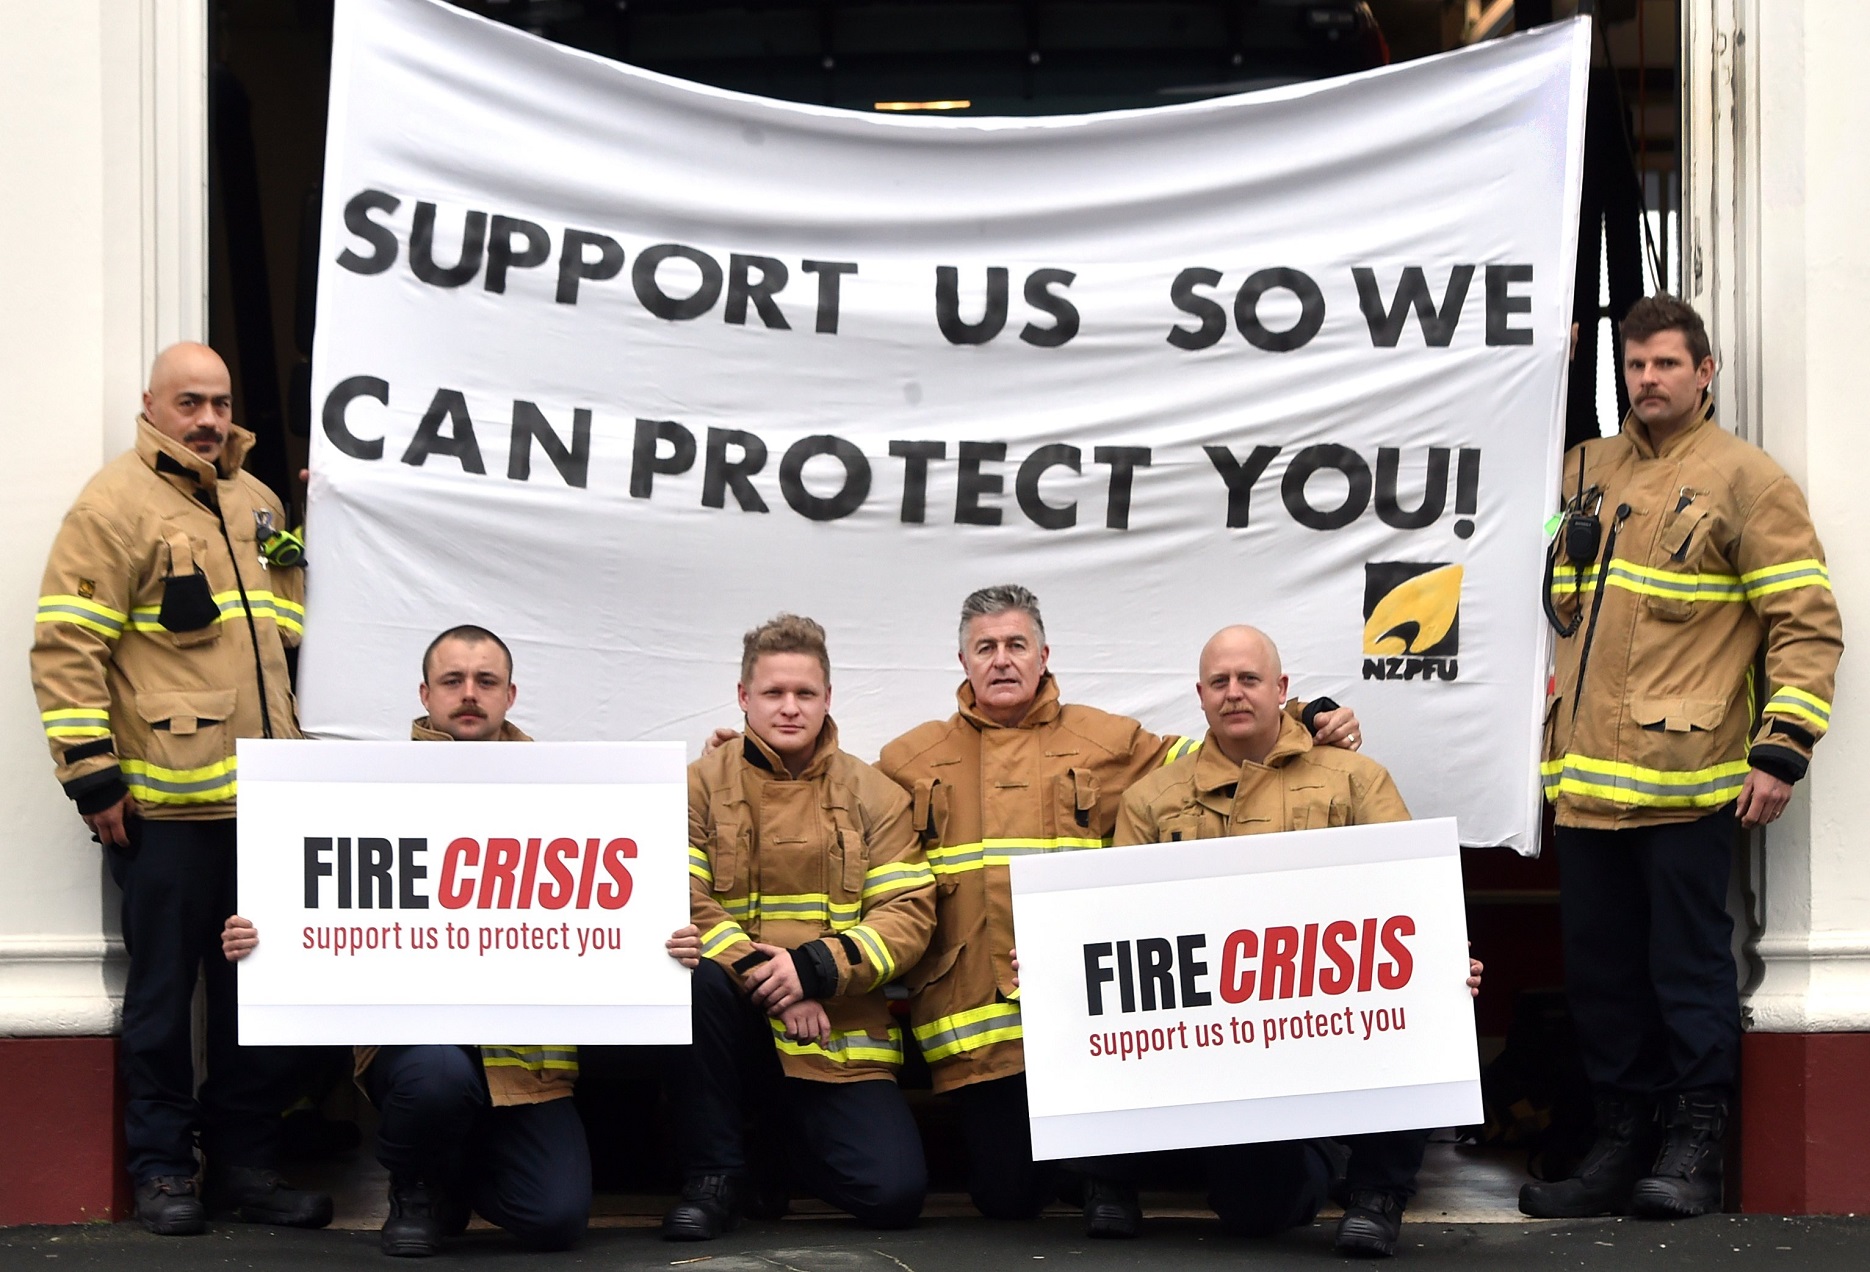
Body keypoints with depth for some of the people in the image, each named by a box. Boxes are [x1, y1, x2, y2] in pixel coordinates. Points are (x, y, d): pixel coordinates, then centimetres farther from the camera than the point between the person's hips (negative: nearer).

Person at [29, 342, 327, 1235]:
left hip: (261, 795, 6)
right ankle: (163, 1167, 16)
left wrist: (288, 748, 19)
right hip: (164, 802, -6)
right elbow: (65, 647, -11)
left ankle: (247, 1159, 20)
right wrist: (92, 775, -14)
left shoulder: (256, 501, 15)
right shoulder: (116, 502, -6)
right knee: (164, 989, 4)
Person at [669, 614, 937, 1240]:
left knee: (895, 1192, -17)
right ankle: (713, 1174, -14)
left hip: (838, 1037, 1)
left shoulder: (875, 795, 6)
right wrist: (760, 975, -21)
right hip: (735, 1028, -1)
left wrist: (817, 967, -19)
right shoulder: (700, 785, 3)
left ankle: (789, 1131, 18)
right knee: (696, 976, -35)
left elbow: (908, 914, -3)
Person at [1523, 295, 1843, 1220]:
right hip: (1586, 772, 6)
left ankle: (1693, 1148, 11)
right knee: (1598, 965, 11)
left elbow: (1808, 625, -7)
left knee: (1688, 962, 1)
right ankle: (1623, 1137, 21)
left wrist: (1782, 749, -13)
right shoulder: (1585, 470, 14)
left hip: (1685, 779, -6)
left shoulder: (1744, 479, -3)